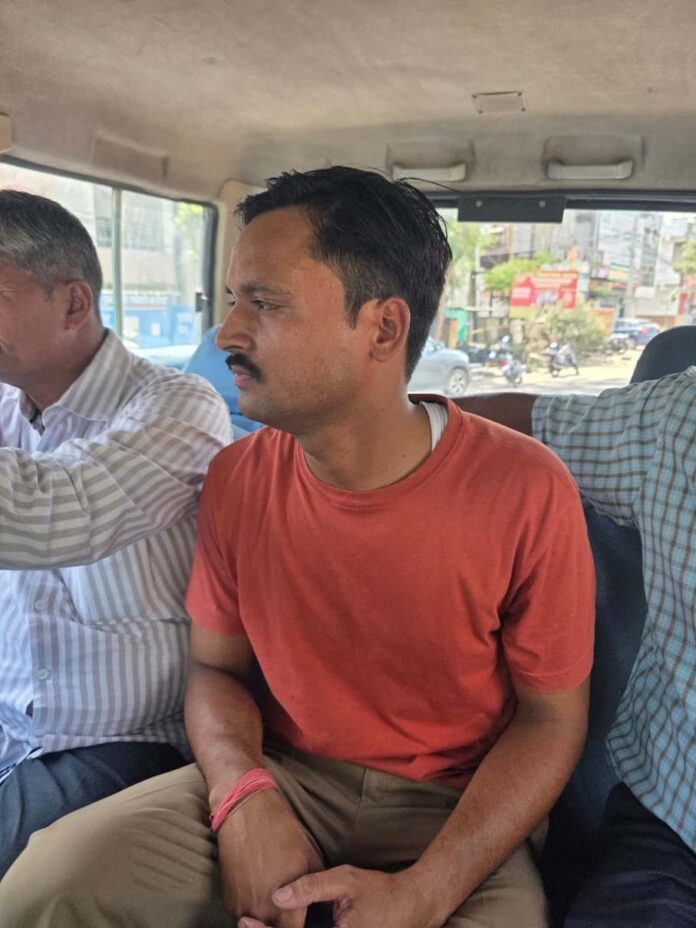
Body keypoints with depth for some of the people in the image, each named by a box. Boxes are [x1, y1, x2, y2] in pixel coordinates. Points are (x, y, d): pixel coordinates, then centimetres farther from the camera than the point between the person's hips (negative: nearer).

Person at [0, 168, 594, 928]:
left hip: (456, 808, -1)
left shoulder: (525, 491, -18)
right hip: (286, 776, 2)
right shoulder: (236, 479, -7)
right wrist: (243, 793, -16)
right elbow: (216, 667, 4)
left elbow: (551, 717, -8)